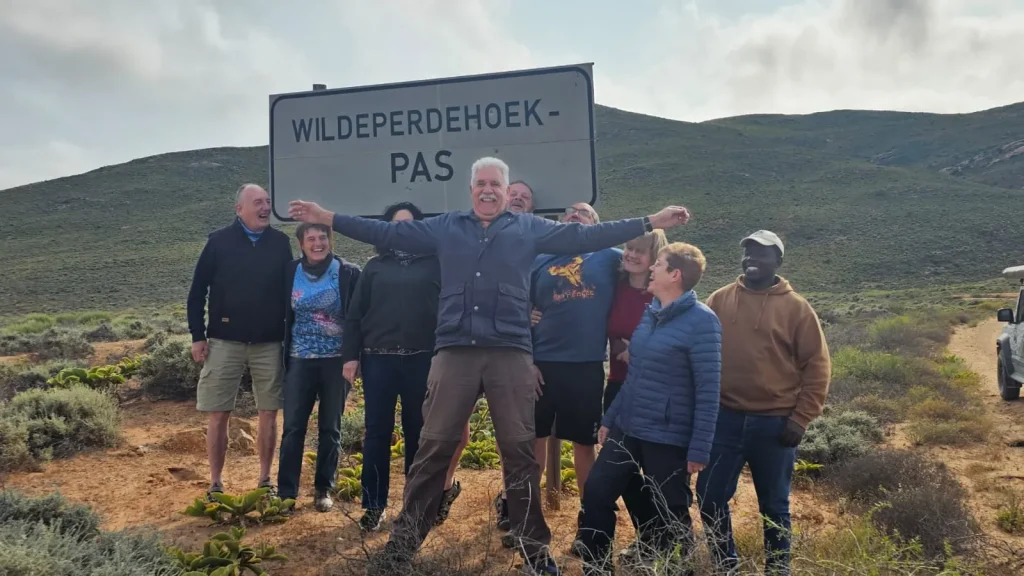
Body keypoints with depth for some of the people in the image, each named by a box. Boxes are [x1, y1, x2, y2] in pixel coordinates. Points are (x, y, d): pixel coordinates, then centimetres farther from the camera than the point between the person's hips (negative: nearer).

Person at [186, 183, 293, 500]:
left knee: (269, 413, 6)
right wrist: (198, 336, -4)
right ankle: (215, 483, 14)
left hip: (269, 343, 2)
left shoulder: (280, 242, 2)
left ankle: (265, 480, 18)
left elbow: (289, 290, 8)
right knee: (218, 415, 3)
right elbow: (197, 291, 0)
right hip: (225, 342, -1)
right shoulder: (219, 241, -2)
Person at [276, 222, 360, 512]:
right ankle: (286, 491, 8)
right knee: (293, 426, 0)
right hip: (299, 359, 2)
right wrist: (283, 357, 8)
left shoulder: (348, 273, -4)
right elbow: (284, 316, 10)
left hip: (335, 360, -1)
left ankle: (323, 489, 19)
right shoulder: (290, 273, 4)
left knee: (330, 427, 7)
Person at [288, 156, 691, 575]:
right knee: (433, 449, 4)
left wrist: (651, 223, 2)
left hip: (510, 353, 0)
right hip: (455, 352, 1)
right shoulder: (445, 227, 14)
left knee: (519, 450, 5)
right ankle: (404, 541, 16)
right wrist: (326, 218, 11)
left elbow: (585, 236, 7)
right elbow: (387, 233, 14)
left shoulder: (530, 228, 11)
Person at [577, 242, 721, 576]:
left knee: (669, 518, 8)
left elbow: (708, 391, -17)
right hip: (626, 430, 7)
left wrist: (700, 449, -18)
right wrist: (610, 418, 16)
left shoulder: (701, 321, -15)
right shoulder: (650, 314, 8)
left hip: (668, 439, -7)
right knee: (596, 494, 8)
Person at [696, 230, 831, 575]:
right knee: (710, 496, 7)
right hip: (725, 418, 3)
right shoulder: (719, 300, 3)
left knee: (774, 505, 12)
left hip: (775, 422, -2)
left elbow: (817, 366, -3)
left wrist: (800, 419, -7)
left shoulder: (796, 307, -3)